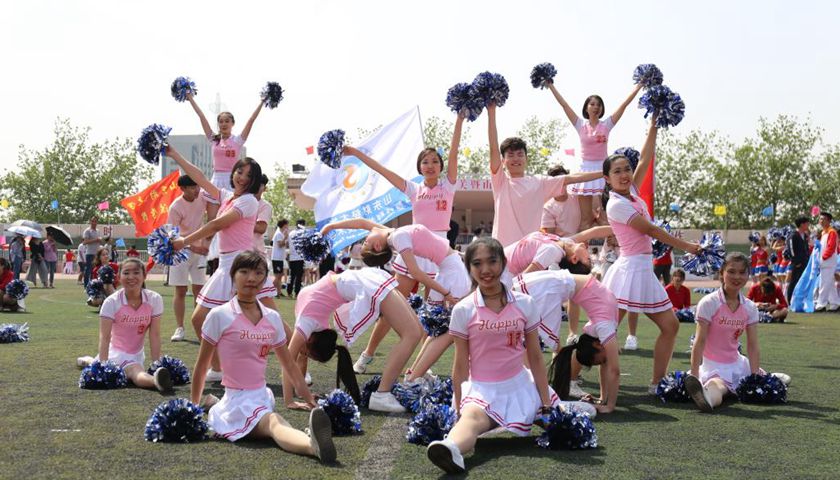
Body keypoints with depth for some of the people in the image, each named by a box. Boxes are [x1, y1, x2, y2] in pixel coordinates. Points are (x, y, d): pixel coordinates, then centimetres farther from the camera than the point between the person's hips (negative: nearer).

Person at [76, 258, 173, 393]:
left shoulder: (154, 299, -15)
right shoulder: (112, 302, -20)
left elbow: (154, 335, -13)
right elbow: (104, 337, -23)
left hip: (138, 354, 3)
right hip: (118, 352, -3)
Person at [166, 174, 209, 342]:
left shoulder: (203, 198, -7)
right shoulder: (176, 207, -18)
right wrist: (193, 248, -22)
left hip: (200, 249, 4)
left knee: (199, 290, 3)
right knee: (180, 291, -1)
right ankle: (179, 328, 4)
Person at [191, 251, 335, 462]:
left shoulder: (273, 318, 8)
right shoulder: (219, 316, -5)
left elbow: (289, 365, 17)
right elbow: (201, 366, 3)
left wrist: (310, 399, 17)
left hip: (262, 396, 8)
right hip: (238, 400, -8)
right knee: (273, 423, -36)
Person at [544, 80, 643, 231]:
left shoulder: (607, 124, 4)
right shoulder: (581, 125, 4)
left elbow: (624, 104, 0)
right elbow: (564, 104, 2)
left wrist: (639, 86, -3)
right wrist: (551, 85, 1)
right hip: (585, 170, 0)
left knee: (604, 217, -3)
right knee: (586, 218, 3)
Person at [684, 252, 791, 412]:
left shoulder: (750, 308, 2)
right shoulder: (708, 303, -13)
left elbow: (753, 346, -2)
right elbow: (700, 342, -18)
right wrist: (694, 376, -26)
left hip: (737, 364, 6)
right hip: (712, 366, -6)